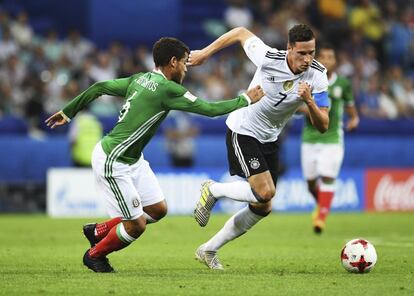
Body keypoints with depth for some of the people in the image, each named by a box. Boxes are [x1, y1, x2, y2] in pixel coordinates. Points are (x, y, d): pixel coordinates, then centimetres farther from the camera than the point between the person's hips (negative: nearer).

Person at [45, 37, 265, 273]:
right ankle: (95, 254, 24)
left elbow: (100, 87, 11)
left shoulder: (140, 79, 6)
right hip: (112, 163, -10)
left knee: (158, 210, 12)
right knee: (136, 226, -2)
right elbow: (210, 109, -17)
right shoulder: (168, 89, -20)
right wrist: (246, 100, -5)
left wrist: (68, 112, 22)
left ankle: (98, 231, 29)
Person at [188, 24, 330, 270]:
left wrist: (309, 102, -37)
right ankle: (213, 190, 5)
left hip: (269, 139, 6)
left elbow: (323, 126, -18)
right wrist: (205, 53, -2)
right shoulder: (269, 58, -25)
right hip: (243, 131, -6)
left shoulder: (318, 76, -17)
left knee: (263, 208, 7)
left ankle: (209, 250, 22)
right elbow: (241, 33, -7)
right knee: (265, 192, -23)